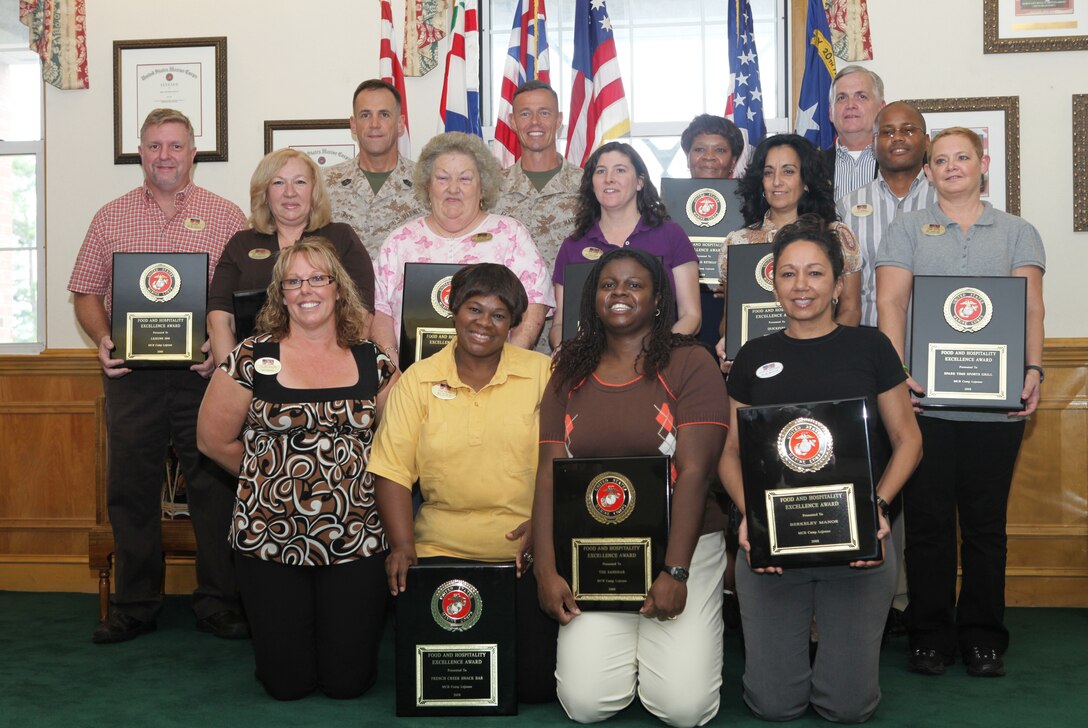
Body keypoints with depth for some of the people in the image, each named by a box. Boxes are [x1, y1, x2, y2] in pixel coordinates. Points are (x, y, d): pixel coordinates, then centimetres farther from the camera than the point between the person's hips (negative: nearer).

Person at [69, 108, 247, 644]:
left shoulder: (226, 217, 6)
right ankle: (134, 605, 18)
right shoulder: (111, 218, 13)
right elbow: (86, 291, 13)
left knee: (214, 485, 1)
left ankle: (219, 603, 12)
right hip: (130, 374, 2)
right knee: (130, 488, 6)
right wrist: (102, 339, -4)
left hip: (202, 373, -2)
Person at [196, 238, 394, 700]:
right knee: (288, 684, 6)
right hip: (270, 540, -1)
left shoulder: (372, 363, 2)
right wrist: (271, 476, 7)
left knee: (347, 681, 6)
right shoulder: (252, 359, -3)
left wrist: (352, 478, 1)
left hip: (357, 543, 1)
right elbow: (214, 439, 4)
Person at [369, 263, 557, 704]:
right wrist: (402, 544, -10)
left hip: (528, 554, -1)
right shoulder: (418, 380, 5)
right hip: (442, 552, 1)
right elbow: (392, 471, 1)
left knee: (536, 683, -9)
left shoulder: (542, 374, 2)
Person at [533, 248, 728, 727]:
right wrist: (546, 570, -6)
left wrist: (675, 572, -16)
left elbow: (693, 471, -9)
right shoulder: (570, 373, 10)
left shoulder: (689, 363, -2)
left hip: (681, 544, -2)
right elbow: (549, 474, 4)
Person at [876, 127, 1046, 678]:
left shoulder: (1017, 233, 14)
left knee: (986, 523, 6)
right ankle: (929, 635, 15)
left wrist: (1034, 369, -11)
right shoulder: (908, 228, 10)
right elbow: (890, 302, 0)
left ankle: (983, 636, 18)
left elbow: (1031, 307, 4)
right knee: (928, 519, 3)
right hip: (925, 398, -1)